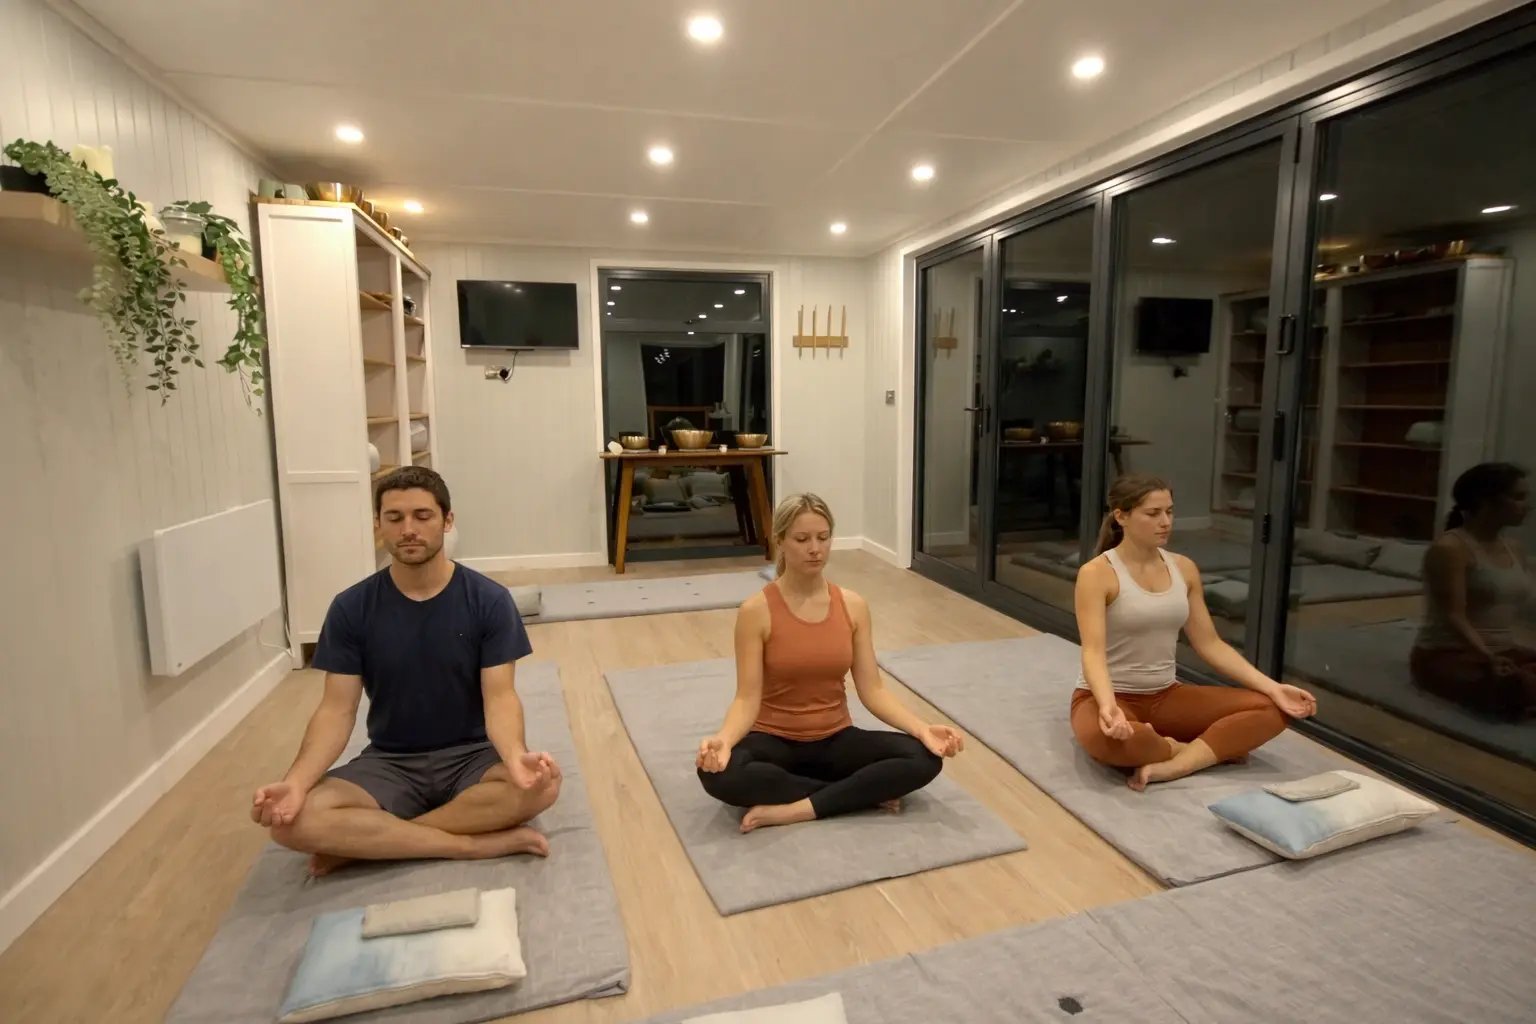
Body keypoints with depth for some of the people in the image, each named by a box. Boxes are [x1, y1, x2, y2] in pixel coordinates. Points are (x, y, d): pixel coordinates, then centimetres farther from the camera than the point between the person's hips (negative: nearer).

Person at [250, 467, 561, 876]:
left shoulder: (489, 600, -10)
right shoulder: (351, 608, -4)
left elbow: (499, 697, -15)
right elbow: (337, 709, -6)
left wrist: (516, 756, -36)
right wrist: (296, 781, -25)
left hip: (470, 756, -1)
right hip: (389, 763, 1)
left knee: (542, 783, -32)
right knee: (294, 821, -26)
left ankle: (365, 842, -17)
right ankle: (482, 843, -20)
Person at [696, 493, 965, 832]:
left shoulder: (853, 606, -3)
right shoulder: (756, 611, -14)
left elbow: (872, 690, -4)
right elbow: (747, 698, -15)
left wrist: (922, 729, -20)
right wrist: (723, 739, -36)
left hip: (835, 740, 3)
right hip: (774, 740, -2)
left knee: (923, 758, -22)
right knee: (720, 773, -36)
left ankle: (795, 810, -20)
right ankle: (865, 793, -20)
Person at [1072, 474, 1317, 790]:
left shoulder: (1184, 568, 4)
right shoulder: (1096, 573, -16)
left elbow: (1210, 644, 6)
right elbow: (1093, 652, -25)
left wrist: (1273, 688, -5)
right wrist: (1108, 706, -43)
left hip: (1166, 695, 6)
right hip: (1109, 696, -6)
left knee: (1270, 709, -9)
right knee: (1104, 737, -40)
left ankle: (1171, 766, -21)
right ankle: (1211, 748, -11)